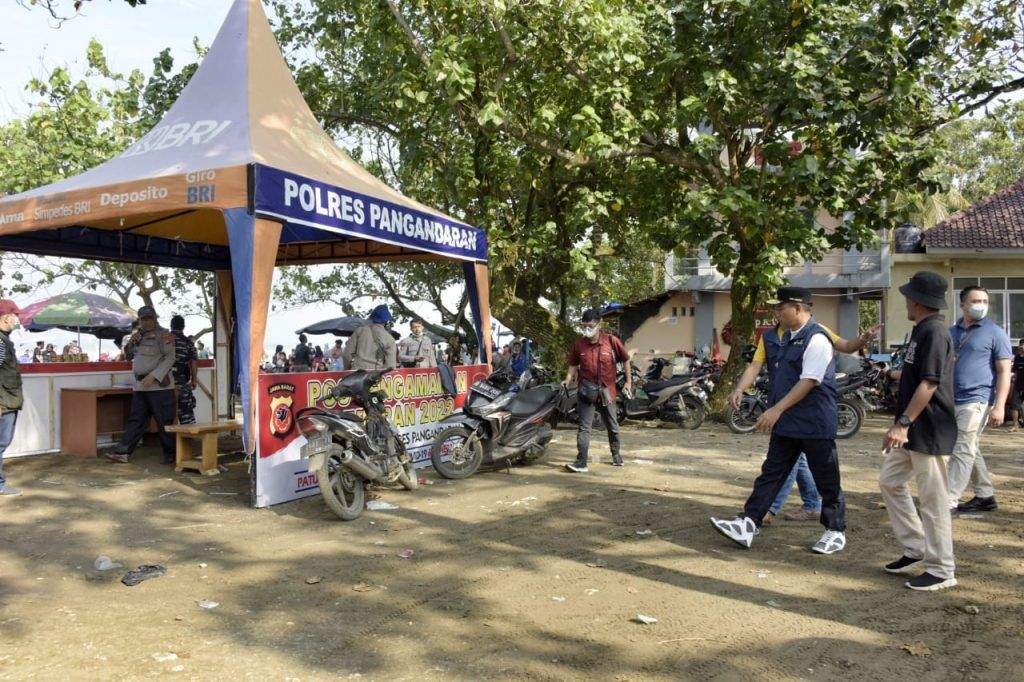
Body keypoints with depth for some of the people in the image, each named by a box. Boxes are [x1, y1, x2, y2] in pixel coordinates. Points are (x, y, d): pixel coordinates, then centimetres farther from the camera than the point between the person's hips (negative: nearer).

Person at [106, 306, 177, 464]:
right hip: (140, 386, 7)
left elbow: (169, 358, -13)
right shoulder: (139, 335, 18)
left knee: (164, 421, -3)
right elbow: (129, 356, 23)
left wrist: (153, 376, -21)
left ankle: (171, 453, 7)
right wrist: (131, 342, 3)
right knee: (136, 420, 9)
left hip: (159, 385, -7)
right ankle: (122, 452, 11)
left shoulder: (164, 334, -6)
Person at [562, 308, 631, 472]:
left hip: (607, 391, 0)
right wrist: (568, 380, -8)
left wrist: (628, 381, 3)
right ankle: (581, 463, -9)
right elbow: (573, 365, 8)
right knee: (584, 427, -8)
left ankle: (616, 455, 38)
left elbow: (625, 359, 3)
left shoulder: (611, 341, -8)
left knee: (613, 426, 17)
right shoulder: (579, 344, -3)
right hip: (586, 391, 0)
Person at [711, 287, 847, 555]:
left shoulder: (817, 339, -16)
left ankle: (836, 531, 23)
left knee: (827, 481, 7)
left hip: (814, 425, -8)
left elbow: (808, 381, -22)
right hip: (785, 423, 8)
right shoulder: (783, 338, 11)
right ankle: (748, 525, 5)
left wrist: (777, 409, -25)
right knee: (770, 473, 5)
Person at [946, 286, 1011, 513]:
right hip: (952, 401, 7)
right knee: (971, 452, 15)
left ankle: (948, 501, -8)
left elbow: (1004, 371, -6)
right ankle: (985, 496, 26)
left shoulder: (995, 333, -2)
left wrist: (999, 406, -14)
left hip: (976, 401, -7)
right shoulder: (951, 332, 14)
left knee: (962, 452, -8)